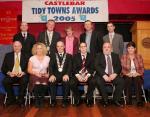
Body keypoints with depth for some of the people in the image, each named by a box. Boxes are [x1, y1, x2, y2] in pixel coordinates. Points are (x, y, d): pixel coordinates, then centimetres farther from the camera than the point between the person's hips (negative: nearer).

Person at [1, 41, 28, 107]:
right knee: (5, 81, -28)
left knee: (24, 81, -34)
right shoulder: (8, 55, 14)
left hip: (22, 75, -2)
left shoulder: (25, 56, 10)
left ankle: (20, 100, -12)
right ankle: (11, 99, -5)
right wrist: (9, 73, -11)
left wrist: (23, 73, -17)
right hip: (11, 75, 2)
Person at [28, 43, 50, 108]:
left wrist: (48, 74, -10)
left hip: (44, 76, 1)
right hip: (34, 76, -1)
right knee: (37, 83, -34)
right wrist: (36, 73, -12)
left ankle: (41, 100, -12)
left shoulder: (47, 58, 13)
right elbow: (29, 70, 4)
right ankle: (36, 100, -14)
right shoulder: (32, 58, 8)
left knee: (44, 83, -33)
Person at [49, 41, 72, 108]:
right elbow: (51, 66, 4)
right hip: (56, 75, 1)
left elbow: (70, 66, 0)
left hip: (65, 75, -1)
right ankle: (53, 100, -14)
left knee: (66, 82, -33)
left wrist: (67, 74, -20)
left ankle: (64, 100, -17)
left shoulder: (69, 56, 15)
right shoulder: (53, 56, 19)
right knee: (51, 81, -29)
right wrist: (52, 75, -17)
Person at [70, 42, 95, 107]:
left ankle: (89, 99, -11)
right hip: (78, 75, 0)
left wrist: (87, 75, -16)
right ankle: (77, 98, -4)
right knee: (72, 83, -29)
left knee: (93, 82, -32)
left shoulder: (90, 56, 10)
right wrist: (78, 75, -16)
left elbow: (92, 68, 2)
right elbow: (74, 68, 2)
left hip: (88, 75, 0)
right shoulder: (75, 56, 11)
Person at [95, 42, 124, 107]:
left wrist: (115, 74, -14)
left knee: (121, 81, -26)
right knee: (99, 81, -33)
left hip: (113, 75, 2)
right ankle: (105, 101, -16)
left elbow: (119, 67, 7)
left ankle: (116, 100, -11)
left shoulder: (115, 56, 18)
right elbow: (96, 66, -4)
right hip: (102, 75, -2)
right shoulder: (99, 56, 11)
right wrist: (104, 75, -18)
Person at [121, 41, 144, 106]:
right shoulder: (123, 57, 7)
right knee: (128, 80, -35)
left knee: (137, 79, -34)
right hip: (127, 75, 0)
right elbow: (122, 68, 1)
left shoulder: (139, 56, 10)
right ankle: (128, 99, -31)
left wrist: (138, 73, -13)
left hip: (137, 75, 0)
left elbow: (142, 68, 6)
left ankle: (139, 100, -37)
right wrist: (127, 73, -16)